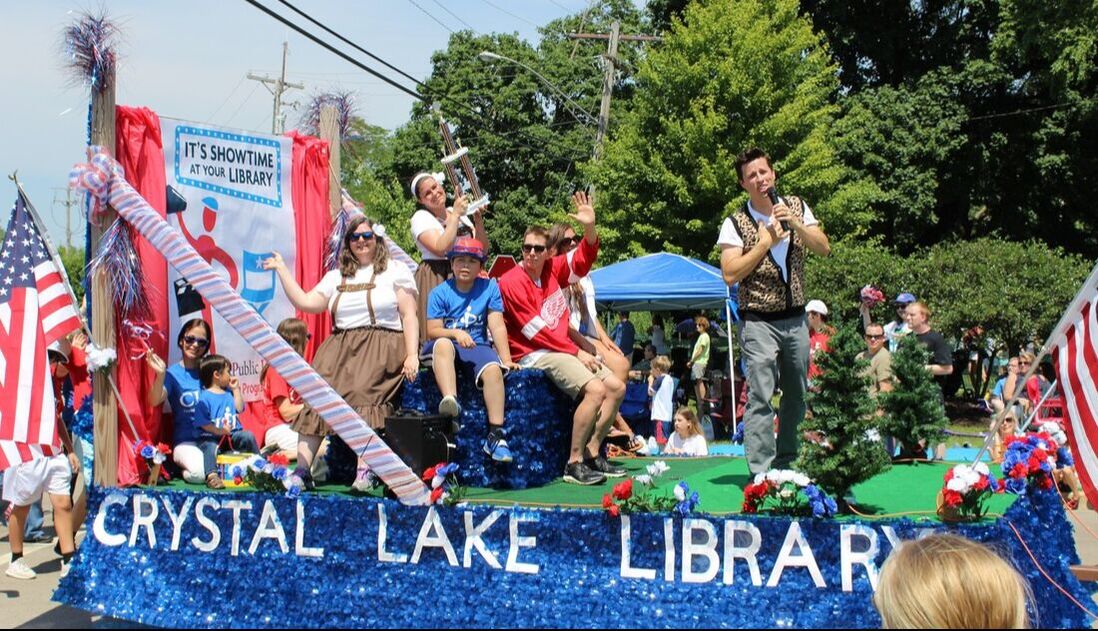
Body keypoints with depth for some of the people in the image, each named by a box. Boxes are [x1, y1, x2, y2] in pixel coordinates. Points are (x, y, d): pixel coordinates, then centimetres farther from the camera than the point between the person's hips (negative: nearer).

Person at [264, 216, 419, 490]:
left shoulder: (395, 272, 11)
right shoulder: (337, 277, 24)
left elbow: (409, 316, 3)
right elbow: (305, 302, 14)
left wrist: (412, 355, -9)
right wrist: (282, 269, 15)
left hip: (381, 348, -4)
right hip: (341, 347, 4)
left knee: (361, 394, -31)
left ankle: (364, 472, -34)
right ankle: (302, 471, -21)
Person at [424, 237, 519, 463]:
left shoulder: (489, 287, 5)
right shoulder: (440, 292, 3)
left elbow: (497, 326, -2)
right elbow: (432, 330, -4)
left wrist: (506, 359, -11)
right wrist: (455, 333, -23)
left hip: (477, 347, 1)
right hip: (445, 348, -1)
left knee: (493, 369, -31)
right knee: (443, 344, -37)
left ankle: (496, 434, -29)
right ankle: (450, 400, -55)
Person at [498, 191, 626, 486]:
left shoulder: (553, 269, 7)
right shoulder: (512, 281, -12)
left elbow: (584, 257, 8)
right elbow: (536, 329, -15)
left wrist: (589, 227, -14)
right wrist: (576, 352, -14)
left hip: (562, 348, 8)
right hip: (533, 354, -8)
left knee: (617, 387, 1)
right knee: (595, 389, -26)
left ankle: (592, 453, 4)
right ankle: (574, 464, -22)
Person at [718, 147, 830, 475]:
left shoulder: (797, 207, 5)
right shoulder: (735, 223, -7)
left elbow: (824, 249, -1)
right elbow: (730, 274, -15)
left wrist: (794, 223, -15)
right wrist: (766, 242, -16)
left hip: (796, 319, 5)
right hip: (759, 322, -5)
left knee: (796, 395, 13)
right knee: (760, 397, -12)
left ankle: (786, 463, 28)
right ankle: (760, 472, -10)